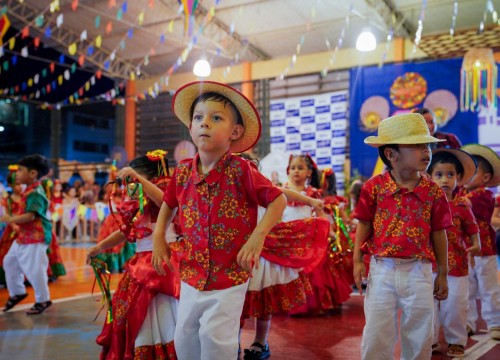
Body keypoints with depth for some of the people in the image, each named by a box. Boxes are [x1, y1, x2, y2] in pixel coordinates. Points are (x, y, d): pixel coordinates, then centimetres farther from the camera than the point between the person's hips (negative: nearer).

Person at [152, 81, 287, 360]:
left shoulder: (241, 171, -16)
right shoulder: (183, 172, -2)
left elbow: (278, 200, -11)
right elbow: (169, 204, 18)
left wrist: (257, 237, -21)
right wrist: (158, 238, 7)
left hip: (229, 276, -5)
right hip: (191, 275, 5)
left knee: (215, 337, -2)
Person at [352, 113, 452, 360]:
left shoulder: (433, 191, -1)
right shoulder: (374, 187, -4)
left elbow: (438, 233, 6)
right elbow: (364, 225, 3)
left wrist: (442, 273, 9)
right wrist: (357, 260, -3)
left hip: (419, 272, 2)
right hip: (383, 270, -1)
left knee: (419, 336, 13)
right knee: (376, 334, 5)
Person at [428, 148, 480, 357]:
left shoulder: (462, 206, -4)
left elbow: (472, 231, 1)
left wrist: (475, 246, -17)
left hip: (456, 265, 0)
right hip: (430, 265, 0)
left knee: (455, 305, 9)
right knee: (429, 304, 9)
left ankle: (456, 341, 26)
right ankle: (430, 339, 24)